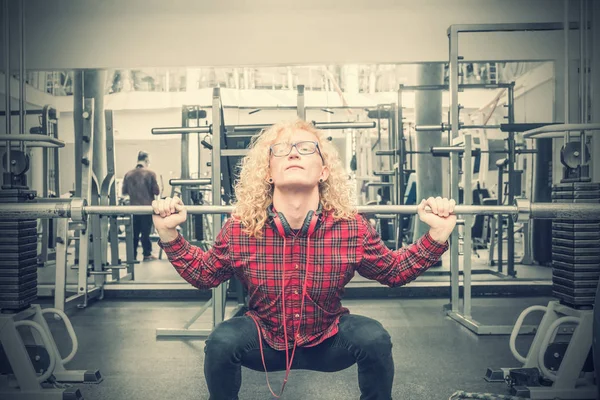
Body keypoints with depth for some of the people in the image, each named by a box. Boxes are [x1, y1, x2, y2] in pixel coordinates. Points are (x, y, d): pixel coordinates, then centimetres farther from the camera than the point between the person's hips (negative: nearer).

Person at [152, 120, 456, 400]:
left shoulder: (352, 228, -21)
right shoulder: (239, 229, -20)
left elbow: (394, 271, -5)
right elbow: (202, 274, -3)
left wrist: (436, 237, -19)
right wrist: (169, 235, -17)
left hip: (327, 343, 0)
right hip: (264, 341, 0)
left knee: (375, 339, -25)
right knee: (221, 342, -27)